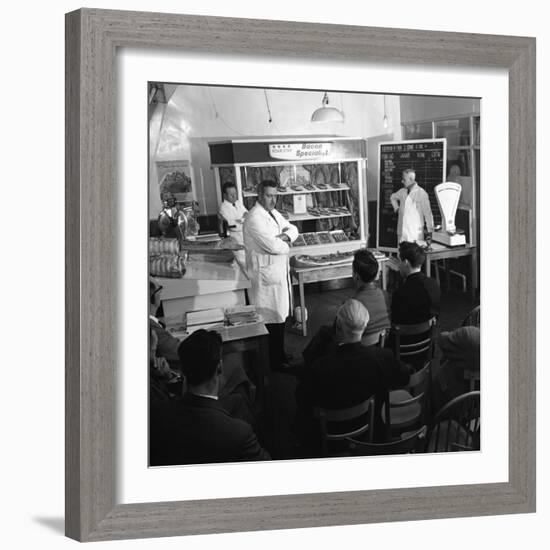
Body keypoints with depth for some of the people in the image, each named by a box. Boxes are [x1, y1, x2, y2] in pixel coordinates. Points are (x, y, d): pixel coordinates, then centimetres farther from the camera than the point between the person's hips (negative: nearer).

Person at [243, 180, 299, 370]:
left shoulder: (274, 213, 13)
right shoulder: (254, 218, -19)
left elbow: (293, 229, 16)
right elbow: (272, 246, -25)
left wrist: (285, 236, -7)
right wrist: (285, 245, -4)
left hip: (280, 272, 10)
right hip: (266, 274, -10)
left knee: (281, 316, 17)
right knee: (273, 320, -4)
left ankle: (280, 355, 30)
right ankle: (275, 363, 5)